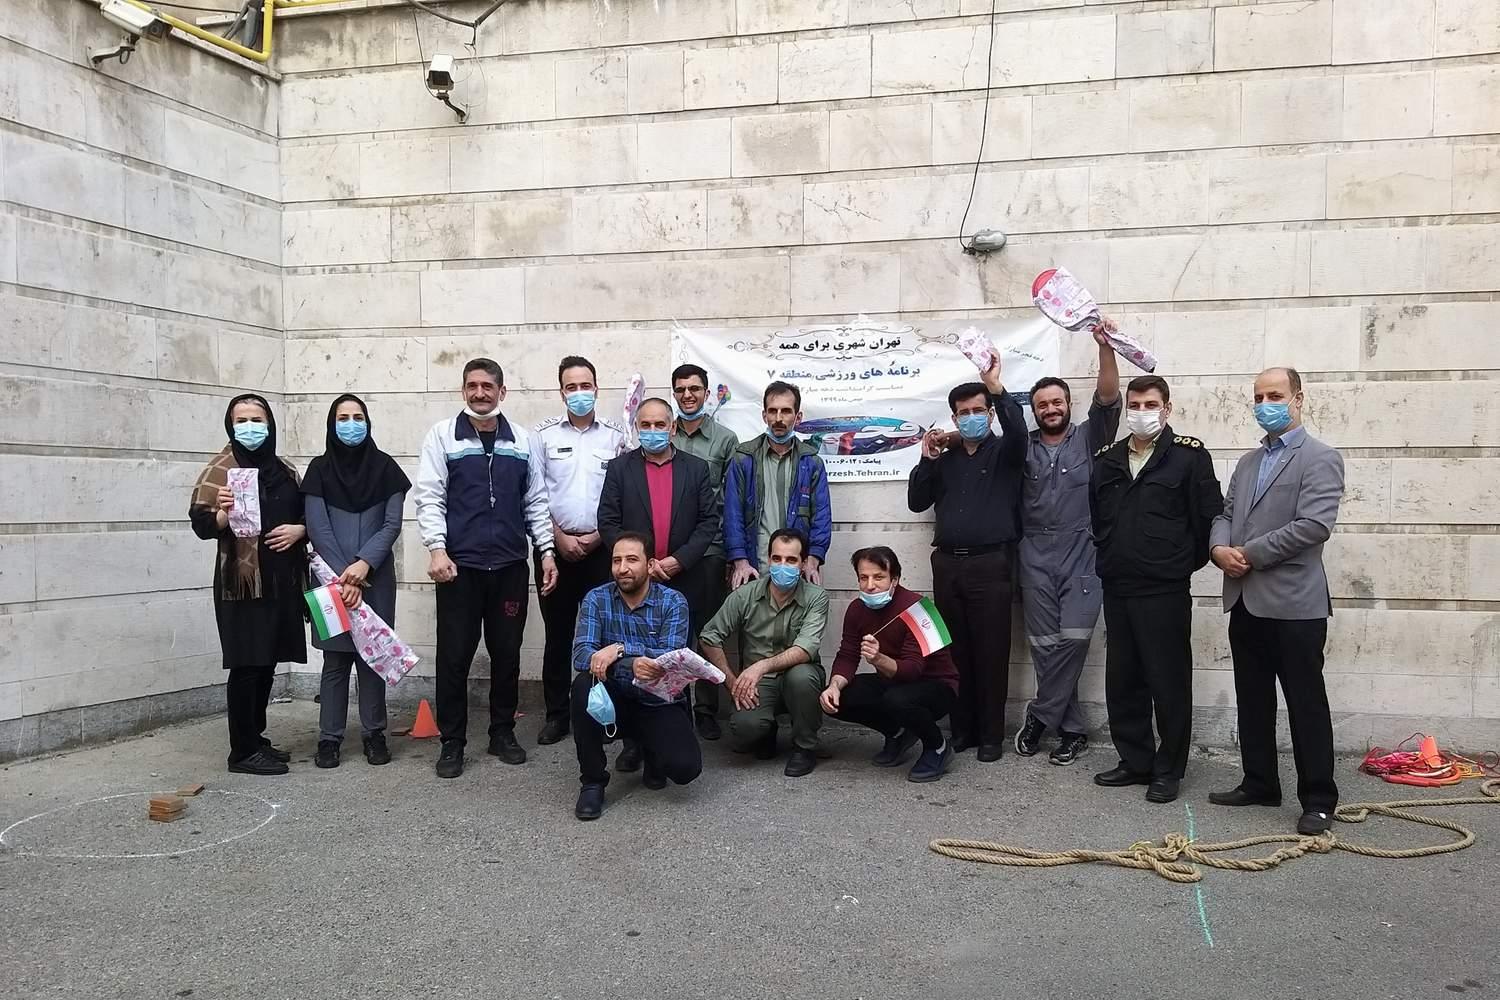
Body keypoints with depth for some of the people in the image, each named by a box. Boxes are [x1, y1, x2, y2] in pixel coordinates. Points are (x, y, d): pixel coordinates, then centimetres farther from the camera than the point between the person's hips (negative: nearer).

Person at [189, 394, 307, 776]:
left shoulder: (285, 471, 13)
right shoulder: (220, 469, -3)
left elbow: (308, 516, 19)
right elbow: (202, 525, -10)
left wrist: (299, 530, -2)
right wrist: (225, 512, -30)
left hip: (282, 581, 6)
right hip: (242, 583, -6)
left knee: (267, 664, 12)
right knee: (247, 665, -5)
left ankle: (256, 738, 23)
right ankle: (243, 751, 2)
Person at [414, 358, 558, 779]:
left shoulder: (525, 440, 9)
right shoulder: (443, 435, 2)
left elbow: (536, 500, 11)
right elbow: (429, 496, -3)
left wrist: (547, 551, 4)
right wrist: (436, 549, -14)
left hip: (510, 565, 2)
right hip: (459, 565, -2)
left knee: (507, 653, 10)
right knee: (454, 656, 2)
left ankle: (503, 732, 24)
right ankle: (452, 742, 14)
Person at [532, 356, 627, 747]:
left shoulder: (615, 436, 4)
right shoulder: (544, 435, 3)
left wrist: (599, 536, -6)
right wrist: (559, 537, -6)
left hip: (602, 548, 0)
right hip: (556, 546, 0)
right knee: (558, 633, 5)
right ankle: (557, 713, 14)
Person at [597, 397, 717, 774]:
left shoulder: (696, 468, 6)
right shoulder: (620, 468, 4)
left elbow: (708, 521, 1)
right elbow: (608, 522, -2)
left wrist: (679, 560, -12)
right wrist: (641, 562, -12)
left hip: (683, 582, 0)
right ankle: (633, 740, 9)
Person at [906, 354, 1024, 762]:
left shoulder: (1003, 452, 6)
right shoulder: (945, 459, 17)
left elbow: (1018, 431, -17)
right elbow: (917, 502, 13)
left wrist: (997, 388, -27)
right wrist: (927, 459, 2)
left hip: (990, 563, -4)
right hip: (947, 563, 4)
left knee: (991, 651, -2)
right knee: (955, 651, 5)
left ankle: (991, 734, 6)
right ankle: (961, 729, 13)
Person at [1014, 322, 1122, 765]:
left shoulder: (1089, 438, 5)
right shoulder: (1023, 448, 11)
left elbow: (1108, 399, -8)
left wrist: (1105, 347, -22)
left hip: (1081, 555, -1)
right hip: (1036, 557, 2)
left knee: (1074, 637, -11)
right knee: (1044, 643, 1)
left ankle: (1039, 717, 7)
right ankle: (1071, 728, 16)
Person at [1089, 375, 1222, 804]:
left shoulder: (1189, 455, -5)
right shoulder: (1106, 459, 10)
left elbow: (1209, 517, -6)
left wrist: (1185, 561, 1)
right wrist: (1111, 558, 14)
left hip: (1165, 591, -5)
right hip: (1117, 589, 5)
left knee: (1169, 683, 2)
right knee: (1122, 681, 11)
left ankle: (1169, 770, 14)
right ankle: (1135, 761, 24)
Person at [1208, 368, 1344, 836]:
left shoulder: (1321, 458, -6)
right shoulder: (1248, 462, 18)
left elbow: (1314, 525, -18)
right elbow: (1225, 514, 15)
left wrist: (1249, 554, -15)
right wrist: (1219, 548, -7)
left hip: (1294, 602, -7)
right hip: (1245, 600, 7)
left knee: (1306, 703, 0)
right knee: (1252, 699, 13)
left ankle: (1318, 800, 9)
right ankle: (1259, 783, 25)